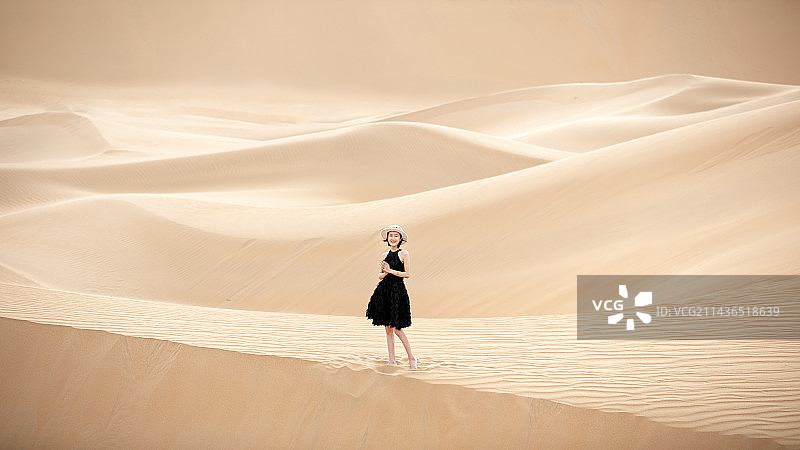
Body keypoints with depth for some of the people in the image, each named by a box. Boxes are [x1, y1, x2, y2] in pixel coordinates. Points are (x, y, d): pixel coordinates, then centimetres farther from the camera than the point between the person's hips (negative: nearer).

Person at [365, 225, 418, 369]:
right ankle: (392, 360, 13)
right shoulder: (385, 255, 12)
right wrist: (383, 273, -7)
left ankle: (411, 358, 4)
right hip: (384, 290, 5)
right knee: (388, 327, 6)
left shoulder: (404, 254, -2)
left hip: (398, 291, -5)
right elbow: (380, 275, 16)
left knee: (396, 327, -9)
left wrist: (390, 271, -14)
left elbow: (407, 274, -8)